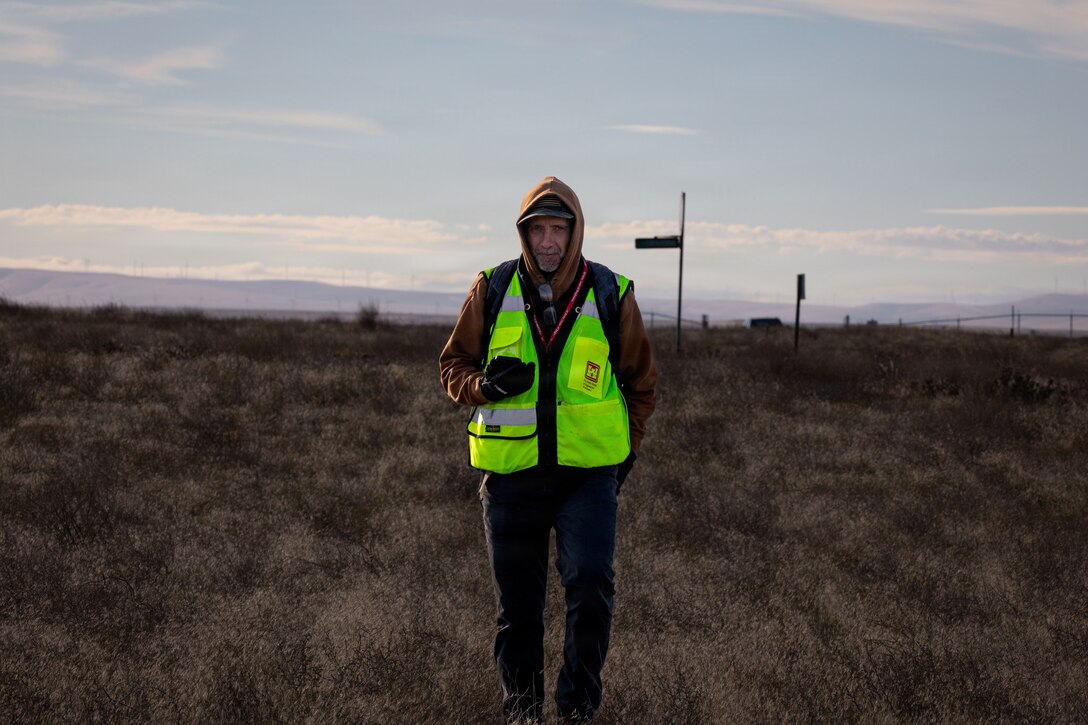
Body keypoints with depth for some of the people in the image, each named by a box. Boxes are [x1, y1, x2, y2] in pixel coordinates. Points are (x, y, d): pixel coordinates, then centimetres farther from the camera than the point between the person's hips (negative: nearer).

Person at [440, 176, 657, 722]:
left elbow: (640, 380, 15)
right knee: (517, 605, 8)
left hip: (589, 471, -1)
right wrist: (484, 385, -12)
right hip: (510, 473, 1)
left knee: (590, 587, -16)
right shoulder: (491, 291, 2)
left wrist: (627, 447, 8)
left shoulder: (612, 295, 2)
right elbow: (453, 365, 9)